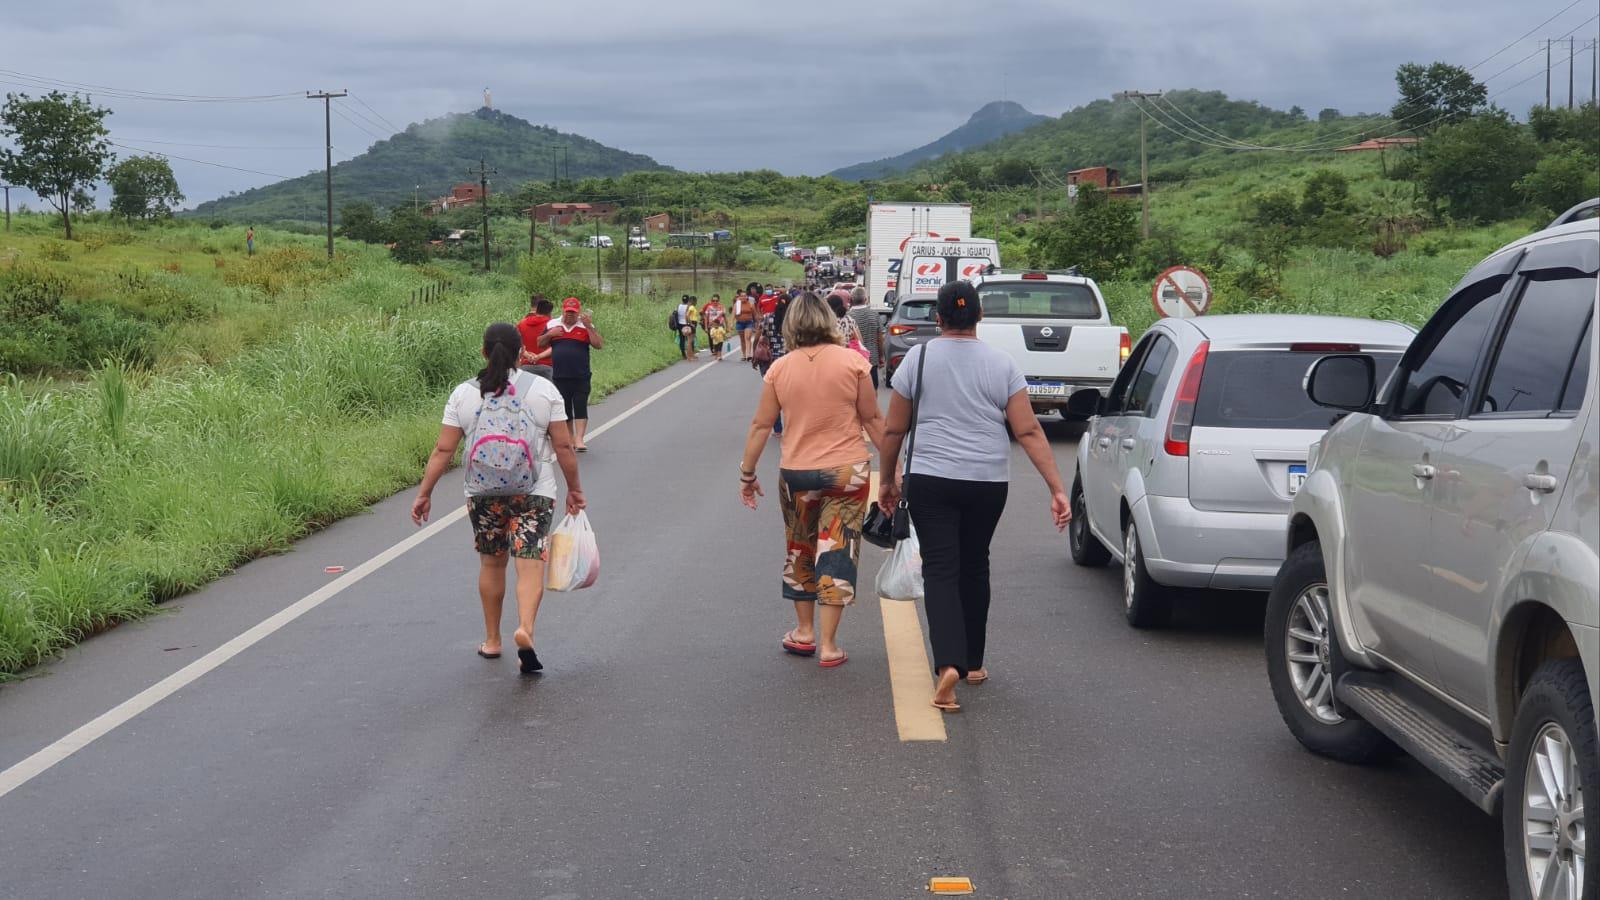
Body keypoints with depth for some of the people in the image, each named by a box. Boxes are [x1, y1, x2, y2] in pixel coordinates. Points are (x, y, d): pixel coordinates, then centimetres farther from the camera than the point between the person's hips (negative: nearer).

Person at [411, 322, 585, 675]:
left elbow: (443, 451, -2)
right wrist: (574, 489, 8)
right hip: (534, 492, -2)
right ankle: (525, 628, -25)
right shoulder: (543, 389, -2)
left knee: (491, 562, 17)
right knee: (530, 566, -3)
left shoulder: (463, 394, 0)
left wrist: (424, 493, 4)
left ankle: (492, 640, 23)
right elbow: (563, 446, -2)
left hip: (482, 494, 2)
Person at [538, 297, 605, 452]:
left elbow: (599, 345, -7)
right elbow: (540, 344, 13)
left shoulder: (585, 326, 2)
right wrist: (549, 334, -6)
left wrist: (589, 326, -17)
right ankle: (569, 440, 18)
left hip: (581, 377, -3)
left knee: (580, 407, -8)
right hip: (559, 377, 3)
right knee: (564, 410, 9)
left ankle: (579, 439, -11)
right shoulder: (552, 325, 9)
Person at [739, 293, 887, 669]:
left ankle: (804, 632, 30)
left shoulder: (780, 368, -2)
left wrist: (747, 472, 11)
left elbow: (761, 425, 1)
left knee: (800, 550, 20)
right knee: (836, 552, 4)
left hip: (796, 472, 2)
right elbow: (872, 419, -3)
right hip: (847, 470, -2)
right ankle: (828, 645, 4)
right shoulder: (852, 361, -6)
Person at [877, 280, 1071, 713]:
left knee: (940, 570, -2)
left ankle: (949, 664, -21)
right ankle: (973, 663, 28)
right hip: (988, 484, 2)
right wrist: (1057, 488, -6)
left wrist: (888, 480, 15)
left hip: (930, 482, -2)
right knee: (974, 567, 18)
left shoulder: (917, 359, -2)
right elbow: (1029, 431, -6)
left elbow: (893, 430, 2)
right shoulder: (1002, 365, 0)